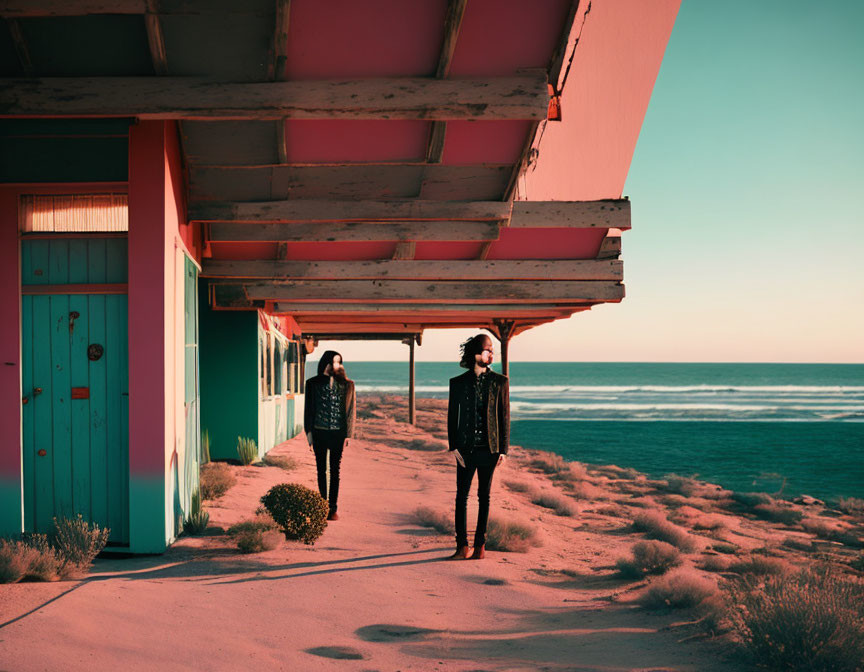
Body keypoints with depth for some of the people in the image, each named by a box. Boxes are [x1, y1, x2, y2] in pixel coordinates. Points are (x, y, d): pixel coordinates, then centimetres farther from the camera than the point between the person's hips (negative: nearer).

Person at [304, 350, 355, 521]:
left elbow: (351, 411, 2)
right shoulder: (313, 384, 4)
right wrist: (309, 432, 1)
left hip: (338, 433, -1)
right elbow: (308, 409, 7)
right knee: (321, 470, 8)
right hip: (319, 432, 1)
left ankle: (333, 508, 5)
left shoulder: (346, 385, 1)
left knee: (335, 470, 2)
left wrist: (348, 434, -4)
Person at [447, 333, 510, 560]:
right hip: (466, 448, 0)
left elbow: (505, 417, 3)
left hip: (488, 448, 0)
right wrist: (454, 447, -4)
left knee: (484, 496, 7)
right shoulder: (458, 383, 4)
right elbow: (452, 416, 5)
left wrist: (503, 449, -2)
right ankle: (462, 545, 4)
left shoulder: (500, 382, 3)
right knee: (461, 496, 0)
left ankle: (480, 544, 13)